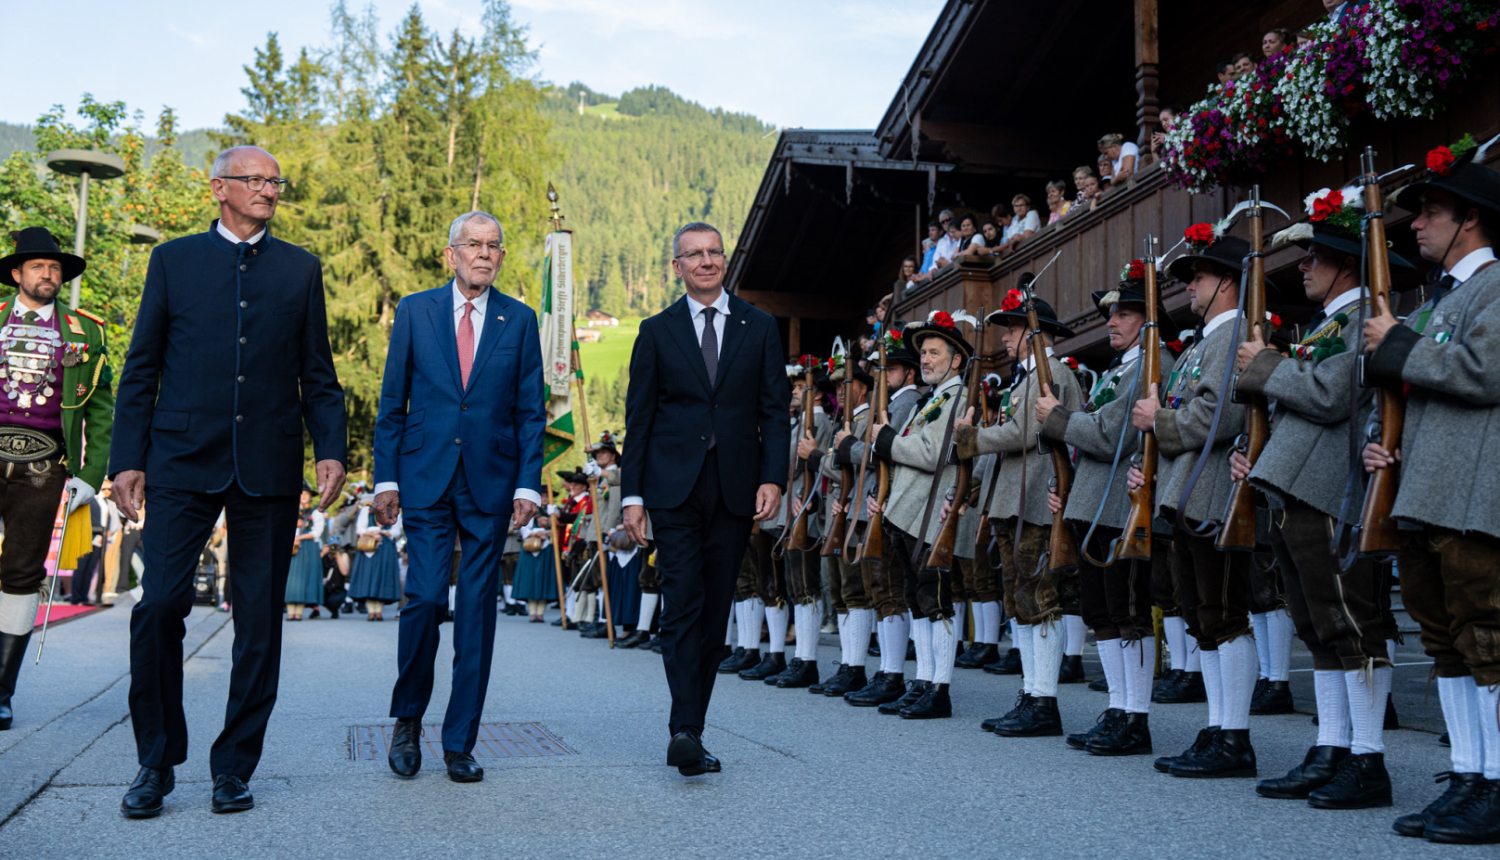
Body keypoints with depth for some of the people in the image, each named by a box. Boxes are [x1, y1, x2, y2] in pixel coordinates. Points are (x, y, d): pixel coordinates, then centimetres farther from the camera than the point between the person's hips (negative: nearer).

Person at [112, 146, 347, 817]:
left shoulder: (301, 269, 13)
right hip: (183, 461, -1)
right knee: (160, 604, -7)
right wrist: (128, 457, 0)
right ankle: (156, 762, 11)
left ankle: (234, 767, 15)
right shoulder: (174, 260, 11)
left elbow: (317, 374, 12)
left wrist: (331, 448, -2)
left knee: (260, 621, 3)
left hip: (269, 468, 1)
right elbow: (141, 368, 9)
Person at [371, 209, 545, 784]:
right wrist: (386, 477, 0)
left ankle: (460, 743, 12)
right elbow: (392, 402, 7)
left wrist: (528, 482, -3)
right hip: (426, 480, -1)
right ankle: (408, 720, 16)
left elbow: (531, 410, 6)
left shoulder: (520, 320, 7)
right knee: (426, 597, -8)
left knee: (478, 609, 2)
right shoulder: (414, 312, 6)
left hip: (491, 482, 1)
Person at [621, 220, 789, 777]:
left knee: (715, 613, 5)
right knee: (682, 606, -11)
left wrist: (773, 478, -7)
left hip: (736, 489, 2)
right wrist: (632, 494, -1)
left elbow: (775, 411, 7)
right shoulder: (657, 332, 8)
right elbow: (638, 417, 6)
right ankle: (686, 729, -13)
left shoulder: (759, 328, 10)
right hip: (674, 486, -2)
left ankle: (689, 734, 14)